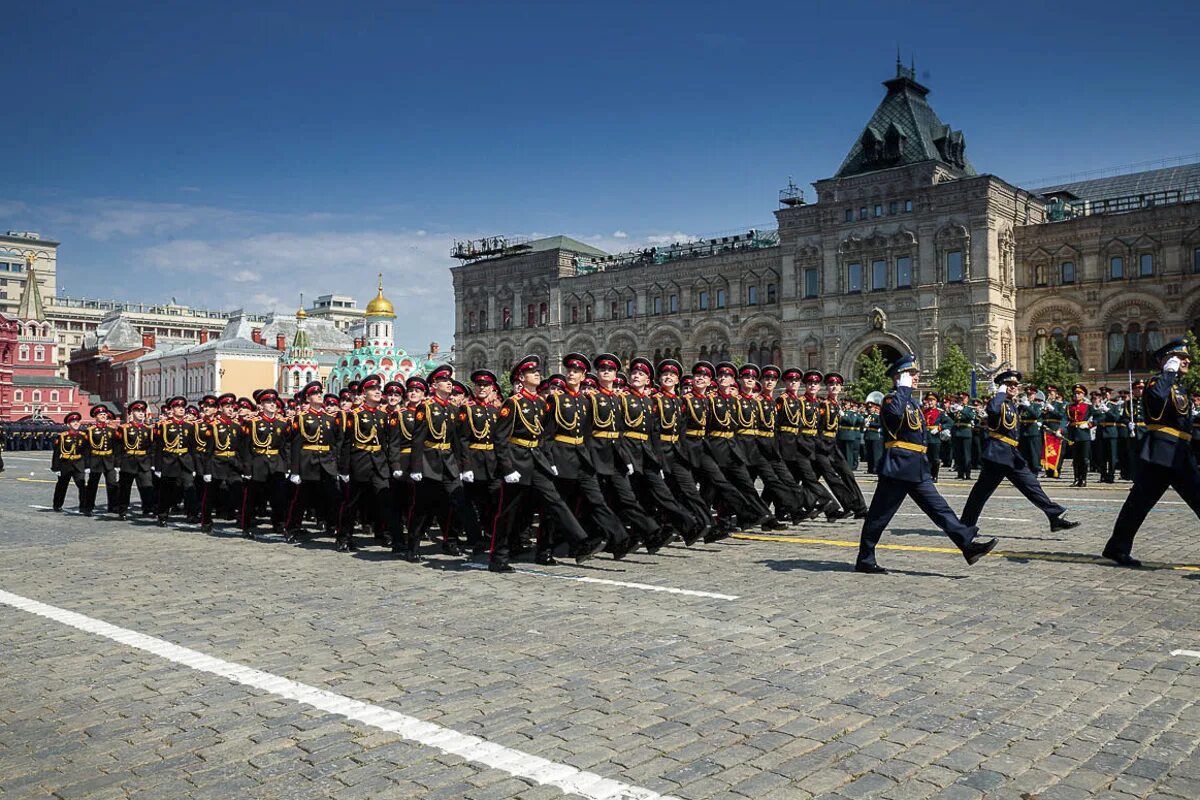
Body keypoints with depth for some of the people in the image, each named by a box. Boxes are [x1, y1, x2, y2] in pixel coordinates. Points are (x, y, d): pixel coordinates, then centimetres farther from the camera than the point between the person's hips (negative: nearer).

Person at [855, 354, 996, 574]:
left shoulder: (913, 402, 19)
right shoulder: (892, 399, -9)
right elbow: (895, 413, -35)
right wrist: (904, 388, -22)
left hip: (917, 469, 9)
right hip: (897, 467, -9)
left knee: (940, 509, 4)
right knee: (879, 515, -1)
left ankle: (968, 545, 2)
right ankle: (865, 560, 7)